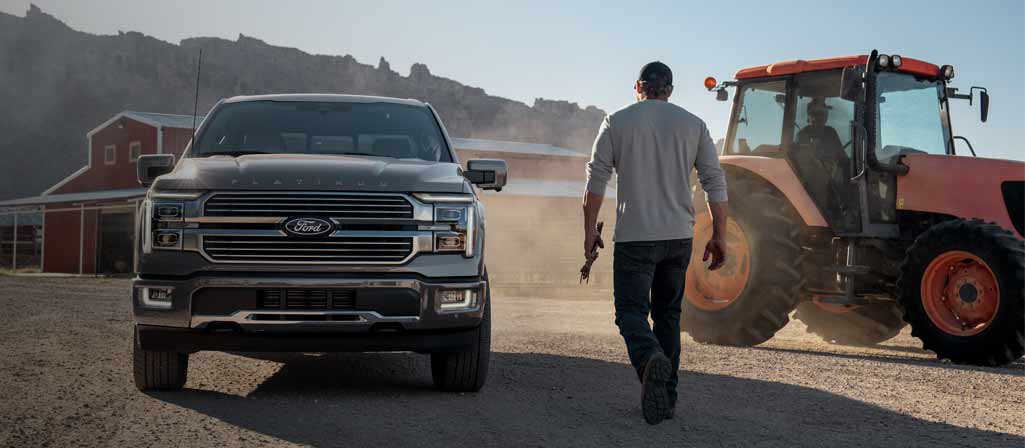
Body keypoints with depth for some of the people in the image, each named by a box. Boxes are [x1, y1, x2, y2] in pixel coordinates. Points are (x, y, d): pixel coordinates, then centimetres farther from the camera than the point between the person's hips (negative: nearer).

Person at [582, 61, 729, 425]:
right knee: (668, 314, 15)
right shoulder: (692, 124, 7)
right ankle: (667, 397, 15)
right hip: (679, 236, 3)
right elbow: (715, 182, 3)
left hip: (634, 237, -3)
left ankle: (651, 358, -33)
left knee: (631, 311, -1)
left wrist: (590, 231, 4)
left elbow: (596, 180, -2)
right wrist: (719, 237, 7)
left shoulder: (617, 122, 1)